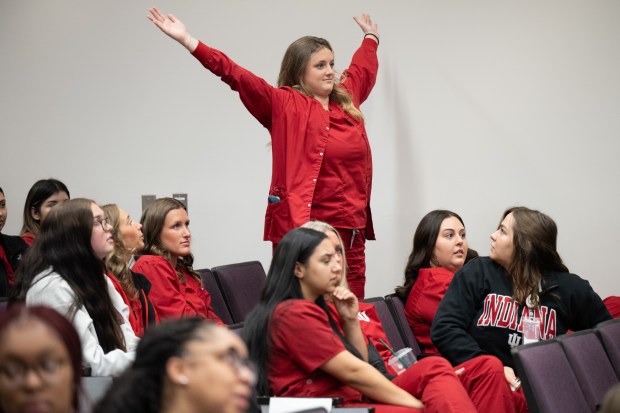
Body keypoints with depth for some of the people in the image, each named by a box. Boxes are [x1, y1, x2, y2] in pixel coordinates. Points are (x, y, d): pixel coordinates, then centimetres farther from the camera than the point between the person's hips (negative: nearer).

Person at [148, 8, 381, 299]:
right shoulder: (284, 104, -1)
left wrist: (371, 37, 55)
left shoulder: (347, 100, 15)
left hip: (350, 227, 6)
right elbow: (237, 76, -9)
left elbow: (362, 68, 36)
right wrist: (188, 41, -17)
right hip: (300, 226, -6)